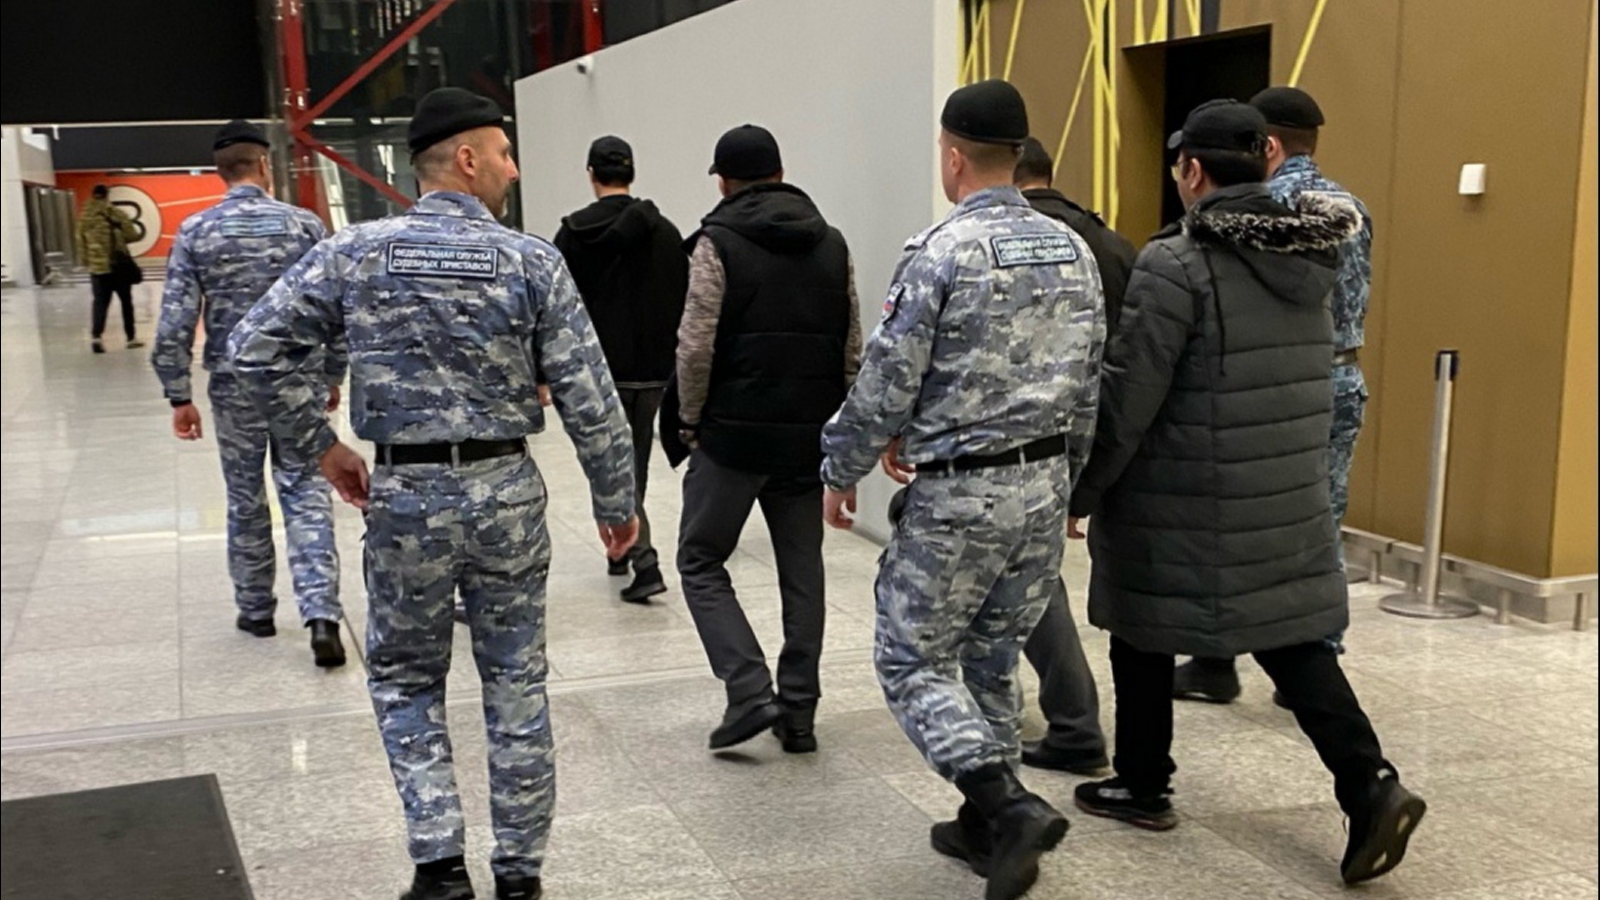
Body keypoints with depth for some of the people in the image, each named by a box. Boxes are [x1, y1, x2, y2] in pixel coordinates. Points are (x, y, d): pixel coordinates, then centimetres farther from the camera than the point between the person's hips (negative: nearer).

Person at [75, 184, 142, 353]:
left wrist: (86, 262, 16)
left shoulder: (84, 218, 1)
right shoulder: (116, 214, -9)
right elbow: (132, 235, -8)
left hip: (97, 268, 2)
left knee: (100, 303, 3)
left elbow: (81, 243, 5)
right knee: (126, 302, 12)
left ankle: (96, 336, -16)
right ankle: (131, 338, 17)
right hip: (118, 266, -2)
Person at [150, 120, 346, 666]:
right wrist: (333, 376, 11)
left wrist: (179, 397, 1)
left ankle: (256, 610, 27)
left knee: (245, 501, 15)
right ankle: (321, 616, -11)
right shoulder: (305, 224, -3)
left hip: (235, 387, 0)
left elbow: (175, 326, -7)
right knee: (307, 497, 2)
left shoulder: (196, 232, -4)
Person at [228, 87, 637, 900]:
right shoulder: (531, 261, -7)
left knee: (405, 679, 18)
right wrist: (616, 503, 4)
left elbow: (255, 349, -4)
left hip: (403, 496, 1)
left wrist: (320, 448, 6)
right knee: (515, 684, 12)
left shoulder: (356, 253, -3)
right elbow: (588, 399, -8)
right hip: (506, 493, 0)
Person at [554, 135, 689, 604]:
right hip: (652, 371, 3)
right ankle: (623, 548, 31)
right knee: (635, 465, 17)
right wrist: (677, 365, 10)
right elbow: (683, 305, 3)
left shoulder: (573, 234, -5)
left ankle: (644, 562, -12)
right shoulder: (664, 231, 1)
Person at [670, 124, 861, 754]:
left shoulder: (718, 242, -7)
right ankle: (799, 711, 15)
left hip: (734, 432, -5)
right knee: (803, 571, 12)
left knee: (700, 562, 7)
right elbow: (852, 348, 8)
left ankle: (749, 691, -5)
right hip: (809, 437, 5)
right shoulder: (832, 244, 9)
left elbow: (696, 346, -13)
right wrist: (833, 424, 15)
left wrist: (690, 419, 0)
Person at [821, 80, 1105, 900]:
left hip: (959, 494, -7)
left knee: (912, 662, 6)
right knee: (992, 659, 19)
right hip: (1044, 484, 7)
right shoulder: (1072, 249, 6)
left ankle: (1012, 808, -9)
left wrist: (839, 472, 2)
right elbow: (1088, 386, 11)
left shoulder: (940, 253, -15)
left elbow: (886, 385, -12)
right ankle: (986, 825, 27)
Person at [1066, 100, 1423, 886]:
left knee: (1144, 638, 13)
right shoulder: (1308, 256, 5)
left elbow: (1126, 396, -17)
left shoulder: (1177, 263, -18)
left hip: (1184, 502, -6)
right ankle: (1371, 785, 1)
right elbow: (1301, 377, 13)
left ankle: (1142, 787, 26)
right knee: (1289, 635, 13)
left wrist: (1079, 490, -6)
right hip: (1287, 497, 6)